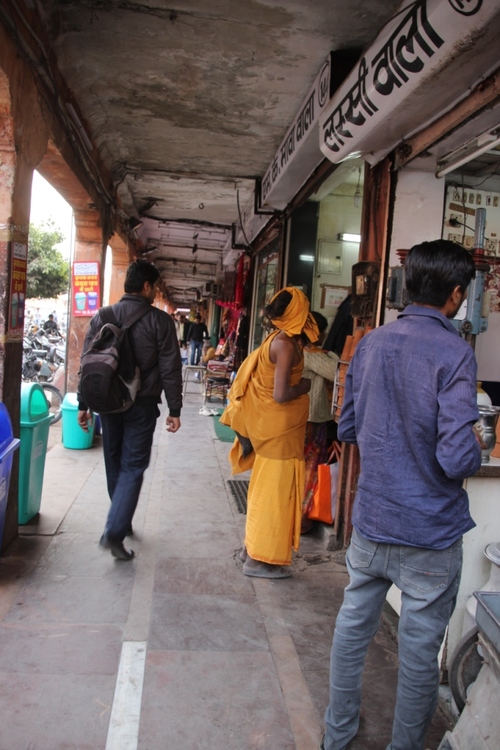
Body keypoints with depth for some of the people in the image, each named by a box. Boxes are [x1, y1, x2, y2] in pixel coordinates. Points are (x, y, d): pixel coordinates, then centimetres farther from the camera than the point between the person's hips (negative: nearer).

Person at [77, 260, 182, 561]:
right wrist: (175, 409, -3)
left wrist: (83, 404, 11)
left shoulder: (102, 317, 4)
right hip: (142, 404, -4)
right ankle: (114, 532, -8)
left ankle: (122, 521, 34)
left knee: (114, 464, 18)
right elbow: (170, 368, -9)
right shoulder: (160, 320, -7)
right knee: (132, 467, 2)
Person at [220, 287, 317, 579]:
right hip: (280, 428, -9)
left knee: (266, 488, 18)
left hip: (272, 426, 9)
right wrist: (305, 386, -9)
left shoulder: (277, 339, 8)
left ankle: (253, 547, 30)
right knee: (275, 491, 1)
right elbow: (280, 394, -24)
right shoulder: (286, 344, -19)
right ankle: (260, 559, 12)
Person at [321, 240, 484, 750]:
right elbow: (457, 460, -23)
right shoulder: (454, 354, -18)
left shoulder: (370, 343, 0)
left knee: (352, 626, 20)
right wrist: (476, 445, -2)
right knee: (419, 650, 14)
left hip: (370, 521, 6)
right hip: (429, 535, -5)